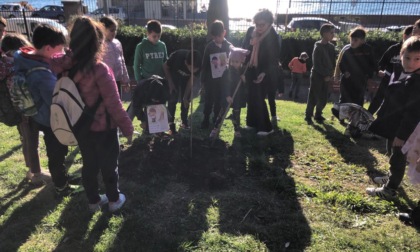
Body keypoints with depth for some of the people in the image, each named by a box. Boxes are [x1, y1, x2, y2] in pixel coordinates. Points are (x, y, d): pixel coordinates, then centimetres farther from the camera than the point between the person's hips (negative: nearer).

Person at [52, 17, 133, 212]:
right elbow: (114, 105, -21)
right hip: (103, 129, -6)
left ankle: (93, 201, 39)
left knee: (89, 165, 21)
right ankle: (114, 200, 34)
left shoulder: (67, 66, -9)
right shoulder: (99, 70, -25)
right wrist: (127, 127, -11)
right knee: (109, 166, 15)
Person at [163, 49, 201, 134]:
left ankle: (184, 121, 15)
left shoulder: (197, 66, -32)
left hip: (186, 78, 3)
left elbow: (191, 79, -17)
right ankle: (171, 124, -3)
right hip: (173, 76, -2)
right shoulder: (177, 56, -40)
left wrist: (185, 96, -16)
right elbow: (165, 67, -20)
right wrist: (170, 83, -19)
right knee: (173, 99, -10)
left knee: (186, 100, 1)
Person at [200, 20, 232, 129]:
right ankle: (206, 119, 18)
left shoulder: (229, 46, -2)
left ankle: (217, 119, 25)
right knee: (208, 100, 7)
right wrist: (203, 79, 2)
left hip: (224, 79, 0)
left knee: (220, 100, 10)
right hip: (210, 78, 0)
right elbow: (204, 64, 2)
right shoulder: (209, 47, 0)